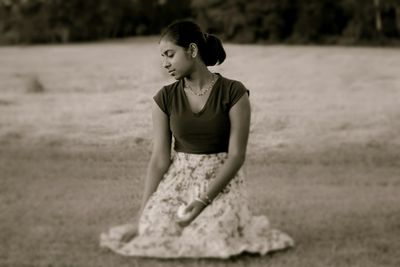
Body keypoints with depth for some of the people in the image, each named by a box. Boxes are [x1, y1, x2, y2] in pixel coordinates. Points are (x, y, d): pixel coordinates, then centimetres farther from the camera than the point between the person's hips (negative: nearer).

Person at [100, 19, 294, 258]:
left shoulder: (233, 93, -9)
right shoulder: (165, 98, 1)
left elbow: (237, 155, -11)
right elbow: (160, 158, -1)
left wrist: (204, 200, -20)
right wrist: (143, 214, -8)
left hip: (222, 181, -2)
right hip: (178, 179, 3)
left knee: (210, 242, -28)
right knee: (153, 237, -22)